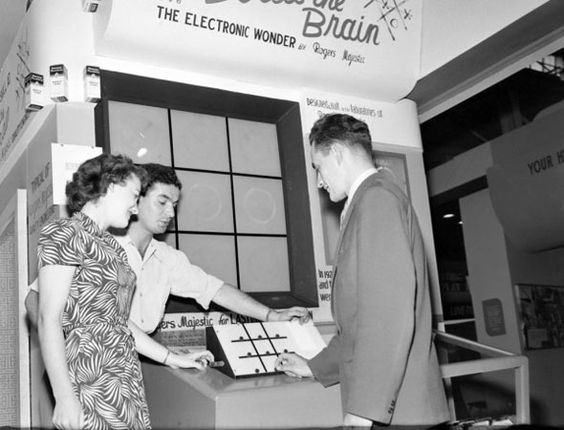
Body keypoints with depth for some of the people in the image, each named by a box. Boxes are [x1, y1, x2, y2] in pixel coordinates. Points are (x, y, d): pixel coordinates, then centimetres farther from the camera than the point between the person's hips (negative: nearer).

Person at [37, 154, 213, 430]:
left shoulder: (111, 247, 17)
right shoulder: (65, 234, -7)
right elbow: (49, 319, -14)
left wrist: (173, 359, 19)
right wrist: (64, 397, -19)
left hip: (127, 377, 8)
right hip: (91, 382, -7)